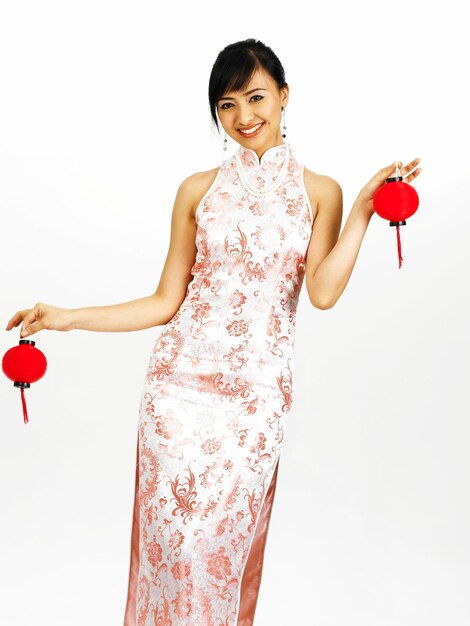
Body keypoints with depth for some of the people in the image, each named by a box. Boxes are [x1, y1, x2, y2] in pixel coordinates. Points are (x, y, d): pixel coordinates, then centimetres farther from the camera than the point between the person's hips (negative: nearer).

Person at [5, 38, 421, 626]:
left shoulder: (319, 192, 6)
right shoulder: (198, 190, 7)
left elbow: (323, 290, -9)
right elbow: (166, 301, 6)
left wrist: (363, 208, -14)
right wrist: (65, 318, 1)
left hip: (258, 390, -1)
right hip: (181, 377, 1)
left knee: (227, 545, 6)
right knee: (172, 539, 4)